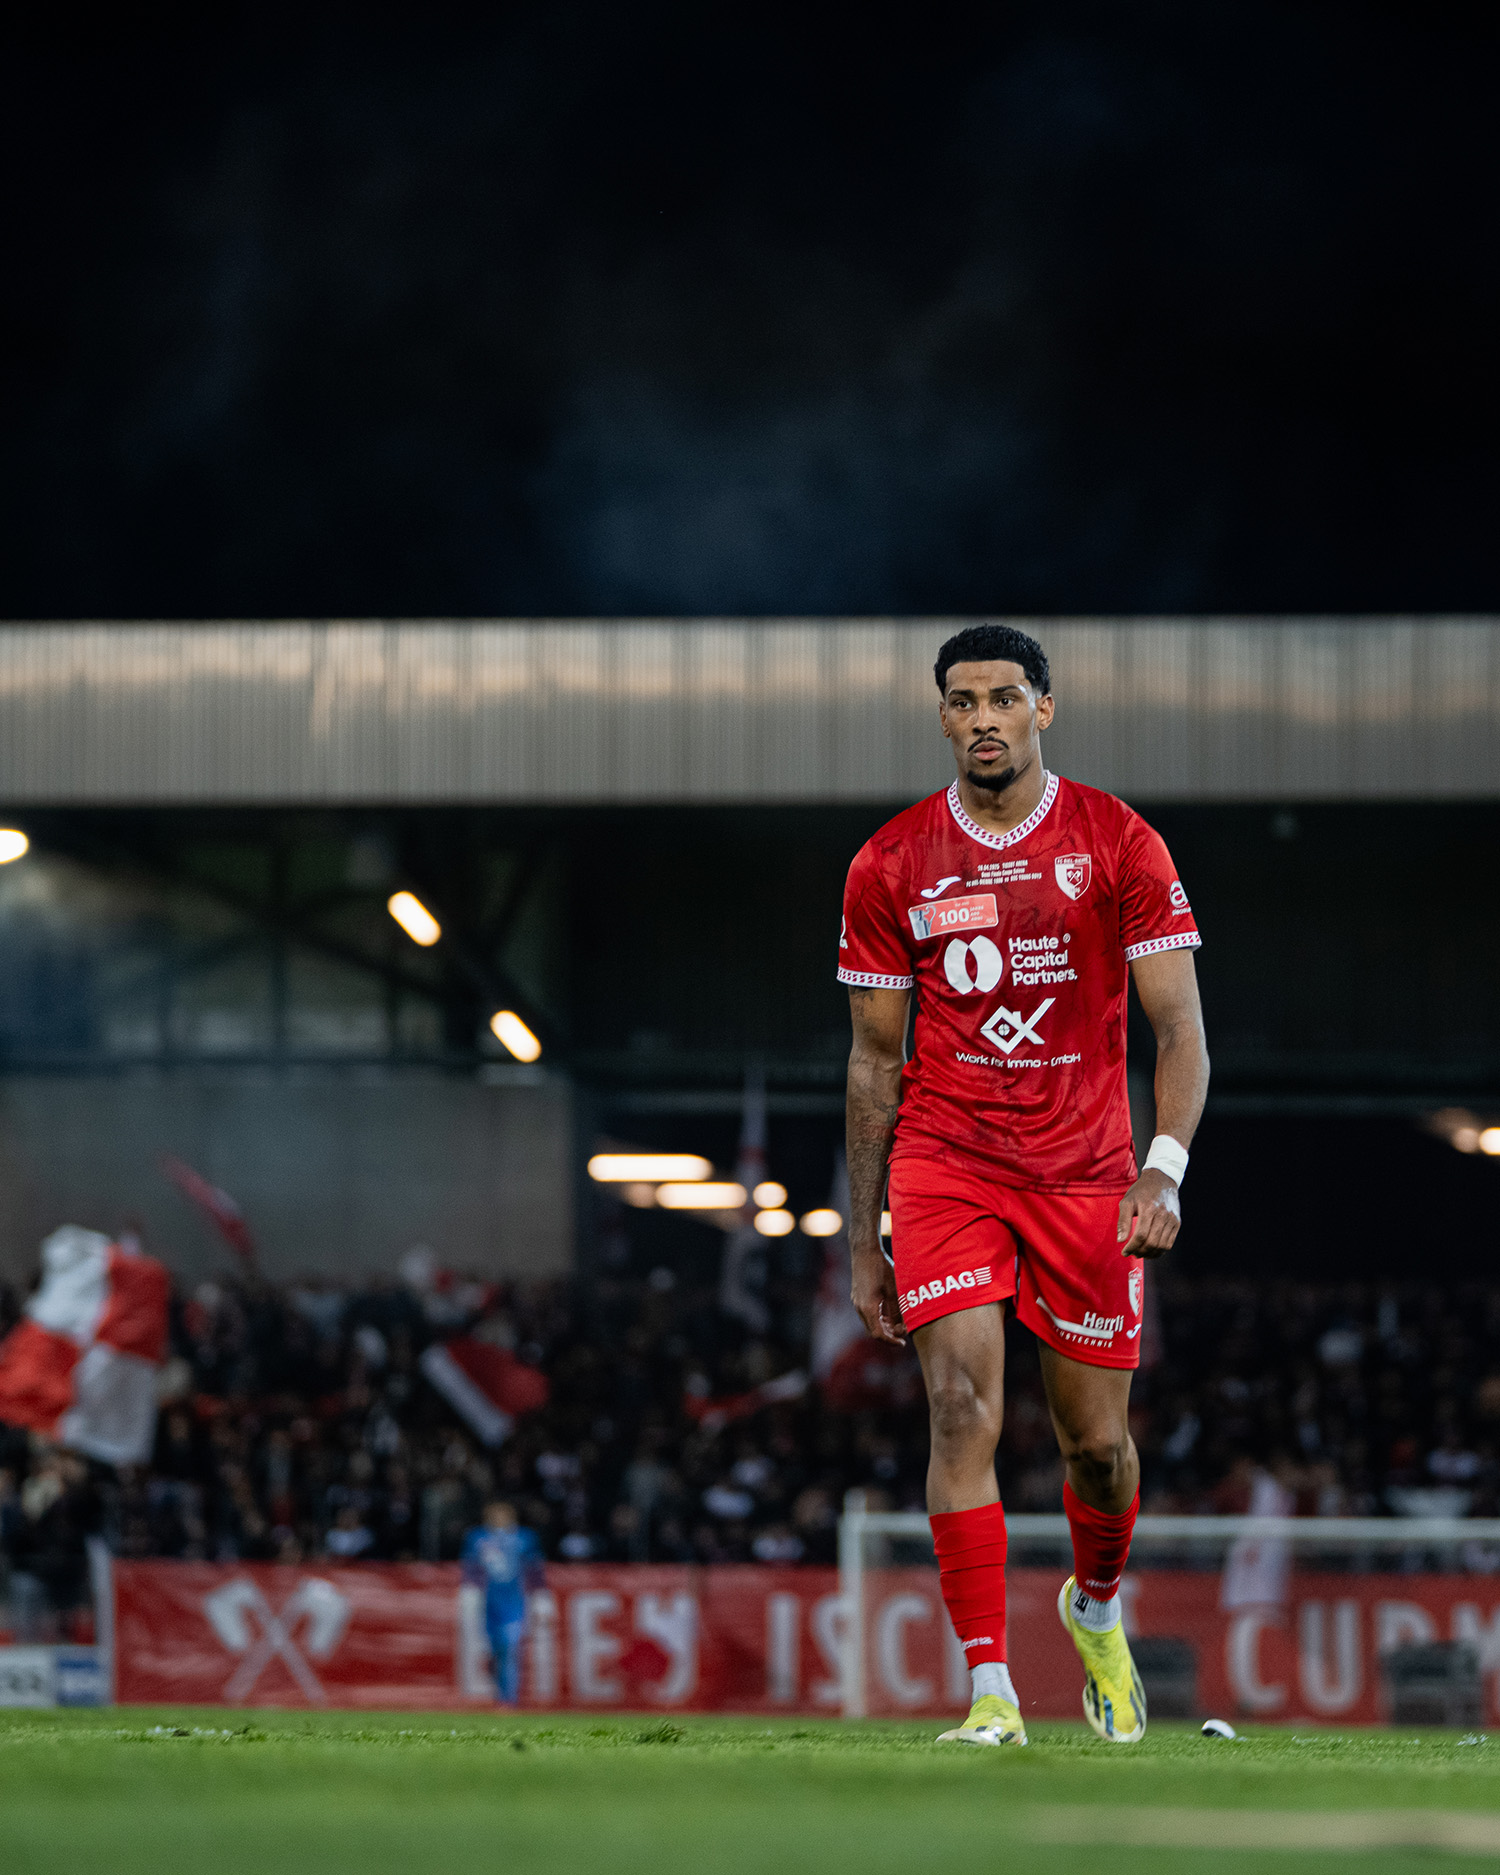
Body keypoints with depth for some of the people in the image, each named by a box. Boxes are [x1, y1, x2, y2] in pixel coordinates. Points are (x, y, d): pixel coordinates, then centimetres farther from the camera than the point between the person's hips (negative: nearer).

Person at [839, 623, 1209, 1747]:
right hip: (943, 1161, 0)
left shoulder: (1120, 845, -1)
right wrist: (862, 1241, 7)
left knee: (1096, 1441, 7)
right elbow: (875, 1058, 9)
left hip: (1084, 1170, 0)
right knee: (965, 1406, -17)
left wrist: (1165, 1168, -20)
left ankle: (1097, 1609, 39)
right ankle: (991, 1689, -18)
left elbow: (1180, 1029, -4)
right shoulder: (892, 865, 3)